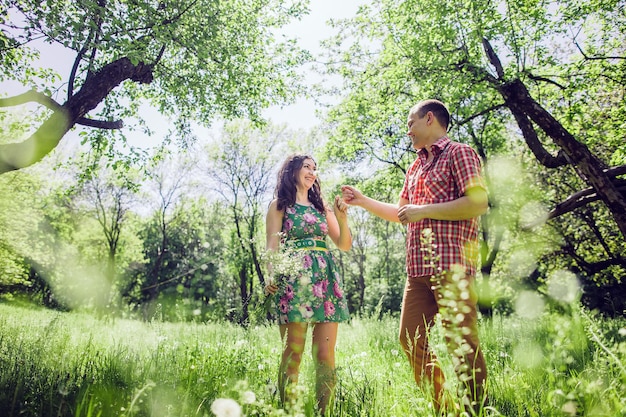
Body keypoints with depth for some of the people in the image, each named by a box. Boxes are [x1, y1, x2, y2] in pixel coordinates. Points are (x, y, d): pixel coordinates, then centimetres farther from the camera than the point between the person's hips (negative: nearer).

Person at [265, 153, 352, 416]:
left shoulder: (322, 206, 21)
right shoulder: (279, 205, 10)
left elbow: (344, 245, 16)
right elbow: (272, 246, -1)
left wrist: (342, 218, -1)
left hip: (326, 278, 4)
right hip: (294, 279, -4)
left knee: (325, 354, 0)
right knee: (293, 352, -6)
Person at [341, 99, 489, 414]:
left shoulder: (458, 153, -1)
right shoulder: (416, 167, 24)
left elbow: (478, 203, -15)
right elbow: (401, 214, 31)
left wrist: (424, 211, -13)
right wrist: (363, 201, 26)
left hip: (452, 266, -8)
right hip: (419, 268, 9)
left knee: (462, 342, -4)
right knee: (411, 338, 8)